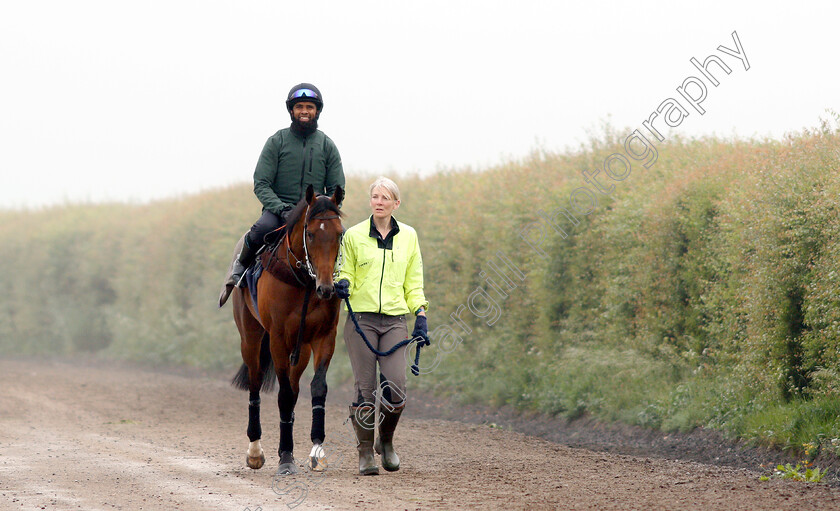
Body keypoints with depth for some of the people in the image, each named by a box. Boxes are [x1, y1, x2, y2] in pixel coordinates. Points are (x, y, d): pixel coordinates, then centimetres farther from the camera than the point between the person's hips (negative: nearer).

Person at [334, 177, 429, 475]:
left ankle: (386, 441, 16)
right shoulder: (354, 235, 5)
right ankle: (365, 453, 9)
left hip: (394, 320, 1)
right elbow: (346, 274, 9)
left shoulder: (408, 236, 11)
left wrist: (421, 316, 5)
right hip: (361, 318, -1)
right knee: (365, 390, -5)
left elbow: (414, 282, 14)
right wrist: (343, 285, -14)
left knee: (396, 388, -11)